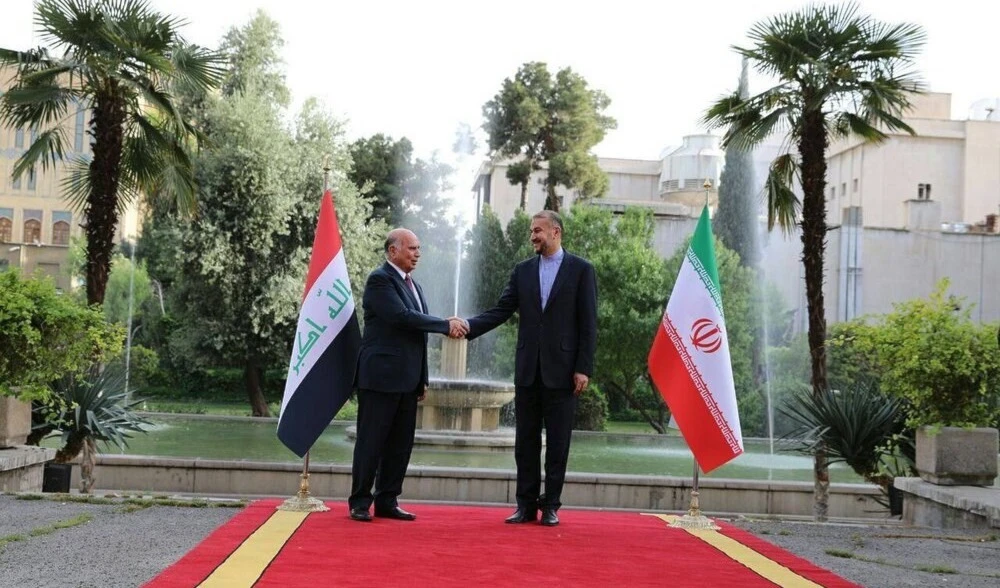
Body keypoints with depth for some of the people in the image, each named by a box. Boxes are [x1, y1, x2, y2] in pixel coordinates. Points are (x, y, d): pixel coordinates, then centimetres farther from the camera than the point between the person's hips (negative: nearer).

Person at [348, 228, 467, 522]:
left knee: (401, 444, 8)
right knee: (371, 441, -1)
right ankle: (359, 503, 6)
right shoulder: (379, 280, -9)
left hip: (407, 380, 8)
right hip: (381, 376, -8)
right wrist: (446, 325, -16)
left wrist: (422, 379, 18)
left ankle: (387, 501, 15)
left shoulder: (414, 286, 19)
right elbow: (402, 316, -21)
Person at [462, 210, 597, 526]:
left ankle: (550, 506, 11)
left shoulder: (581, 270, 0)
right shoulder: (522, 271, 10)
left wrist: (584, 368, -9)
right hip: (528, 370, 4)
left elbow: (588, 323, -3)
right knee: (525, 441, 7)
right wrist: (468, 327, -12)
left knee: (557, 443, 2)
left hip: (561, 370, -4)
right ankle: (526, 505, 14)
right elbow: (500, 311, 5)